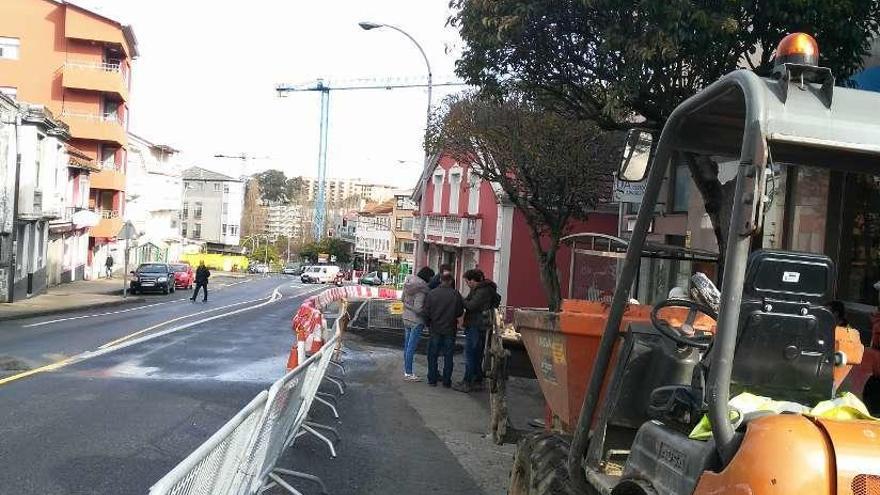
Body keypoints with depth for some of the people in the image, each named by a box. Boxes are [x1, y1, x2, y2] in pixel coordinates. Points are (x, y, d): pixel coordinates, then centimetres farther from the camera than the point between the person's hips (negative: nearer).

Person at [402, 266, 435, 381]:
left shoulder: (408, 284, 1)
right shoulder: (421, 289, -22)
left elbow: (403, 299, 13)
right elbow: (418, 308, -25)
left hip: (406, 318, 8)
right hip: (416, 321, -8)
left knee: (407, 346, 15)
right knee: (411, 347, 0)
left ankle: (407, 371, 25)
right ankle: (409, 374, 7)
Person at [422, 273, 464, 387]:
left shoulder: (432, 293, -7)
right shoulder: (456, 294, -10)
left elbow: (426, 312, -4)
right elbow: (460, 312, -4)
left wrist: (428, 324, 12)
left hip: (435, 329, 0)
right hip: (450, 330, 0)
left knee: (432, 355, 11)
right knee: (448, 356, 8)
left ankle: (432, 380, 14)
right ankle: (447, 381, 11)